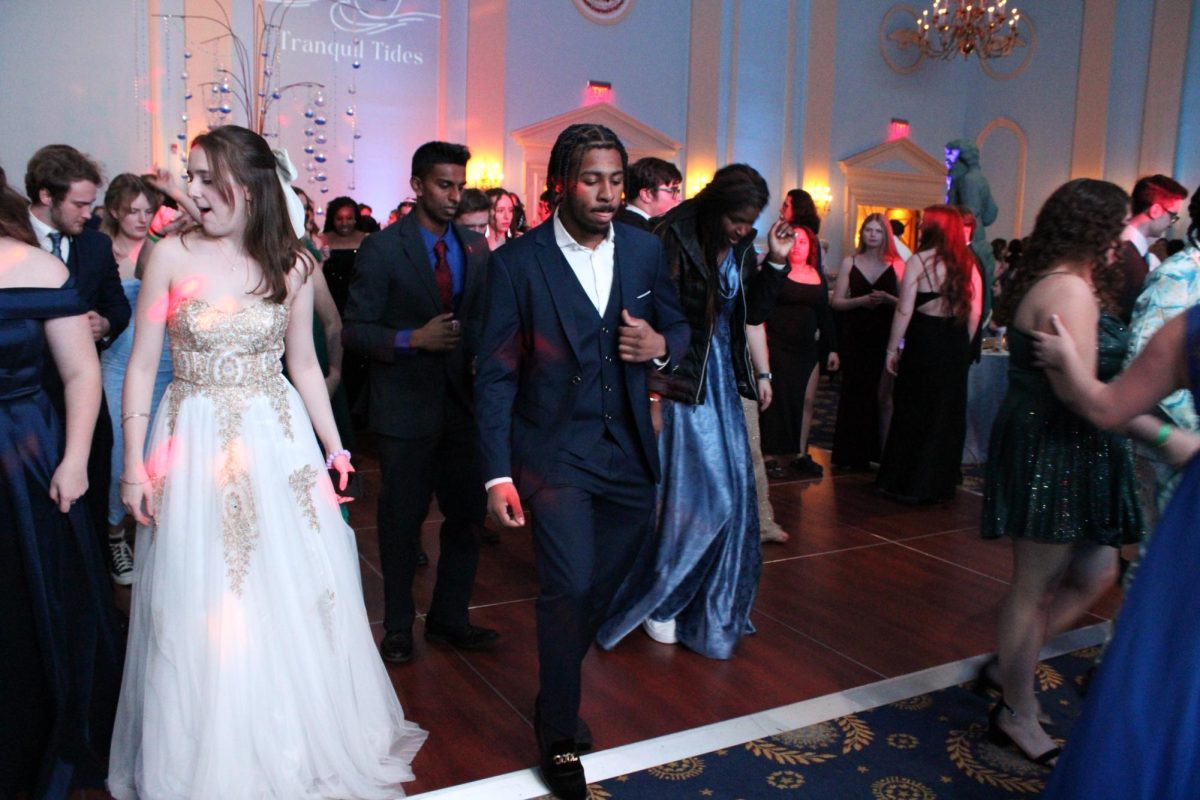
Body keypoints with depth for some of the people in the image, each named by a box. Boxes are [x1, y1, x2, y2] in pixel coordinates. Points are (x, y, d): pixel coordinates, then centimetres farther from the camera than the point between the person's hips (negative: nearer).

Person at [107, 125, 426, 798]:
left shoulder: (293, 264, 0)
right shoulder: (172, 256, -4)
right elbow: (142, 366, -2)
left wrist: (334, 448, 6)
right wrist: (135, 464, -6)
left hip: (278, 443, 1)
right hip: (193, 445, -1)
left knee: (295, 599, 9)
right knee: (199, 609, 8)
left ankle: (303, 743, 32)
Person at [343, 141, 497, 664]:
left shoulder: (476, 247, 7)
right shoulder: (382, 249, -7)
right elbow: (354, 330, -8)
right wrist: (413, 340, -20)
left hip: (462, 402, 4)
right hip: (406, 407, -4)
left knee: (467, 514, 11)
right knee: (402, 520, 8)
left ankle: (449, 619, 29)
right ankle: (398, 628, 26)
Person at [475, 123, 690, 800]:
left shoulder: (646, 250, 3)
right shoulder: (518, 261, -9)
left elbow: (678, 325, 15)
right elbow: (496, 376, -7)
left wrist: (662, 345, -11)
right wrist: (499, 474, -12)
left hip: (630, 451, 5)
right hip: (555, 451, -4)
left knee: (604, 586, 15)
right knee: (570, 586, -10)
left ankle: (556, 698, 41)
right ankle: (560, 737, 15)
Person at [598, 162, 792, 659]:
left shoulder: (740, 247, 7)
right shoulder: (675, 238, -14)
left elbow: (754, 313, 10)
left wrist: (775, 263, -2)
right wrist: (653, 391, -18)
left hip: (721, 378, 7)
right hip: (680, 380, -7)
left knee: (730, 492, 10)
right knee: (692, 495, -3)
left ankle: (714, 606, 27)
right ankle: (658, 599, 19)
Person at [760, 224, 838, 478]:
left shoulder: (819, 276, 12)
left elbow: (825, 314, 16)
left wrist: (832, 348, 13)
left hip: (808, 349, 5)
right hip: (778, 347, -5)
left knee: (807, 402, 6)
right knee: (777, 401, -1)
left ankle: (800, 454, 17)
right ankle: (770, 456, 7)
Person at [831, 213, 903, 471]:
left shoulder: (895, 264, 4)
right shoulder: (850, 262, 7)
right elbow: (836, 301, 2)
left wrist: (887, 299, -16)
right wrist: (861, 300, -14)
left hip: (885, 336, -1)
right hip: (855, 335, 1)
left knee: (883, 396, -4)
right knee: (854, 393, 5)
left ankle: (884, 451, 4)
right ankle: (852, 454, 14)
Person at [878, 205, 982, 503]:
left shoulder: (920, 260, -10)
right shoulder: (968, 265, 4)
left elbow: (904, 310, -13)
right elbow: (975, 314, 6)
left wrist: (892, 348, -7)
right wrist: (961, 345, 16)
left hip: (923, 342, -4)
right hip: (956, 348, 4)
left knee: (913, 413, 7)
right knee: (948, 415, 13)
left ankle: (907, 485, 13)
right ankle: (938, 485, 22)